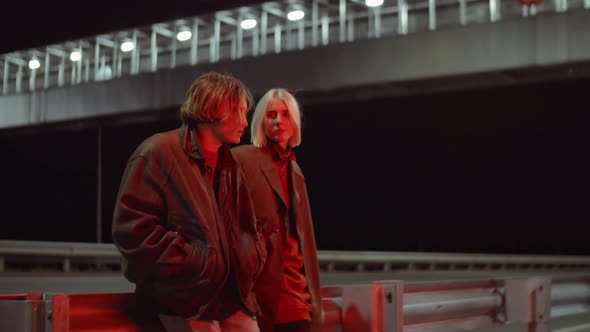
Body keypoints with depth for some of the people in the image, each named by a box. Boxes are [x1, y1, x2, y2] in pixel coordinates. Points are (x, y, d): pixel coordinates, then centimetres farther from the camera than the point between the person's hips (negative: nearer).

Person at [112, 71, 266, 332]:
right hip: (185, 303, -7)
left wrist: (252, 257, 4)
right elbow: (131, 228, -14)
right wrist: (195, 264, -16)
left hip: (234, 299, 7)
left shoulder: (231, 167, 18)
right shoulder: (158, 153, -6)